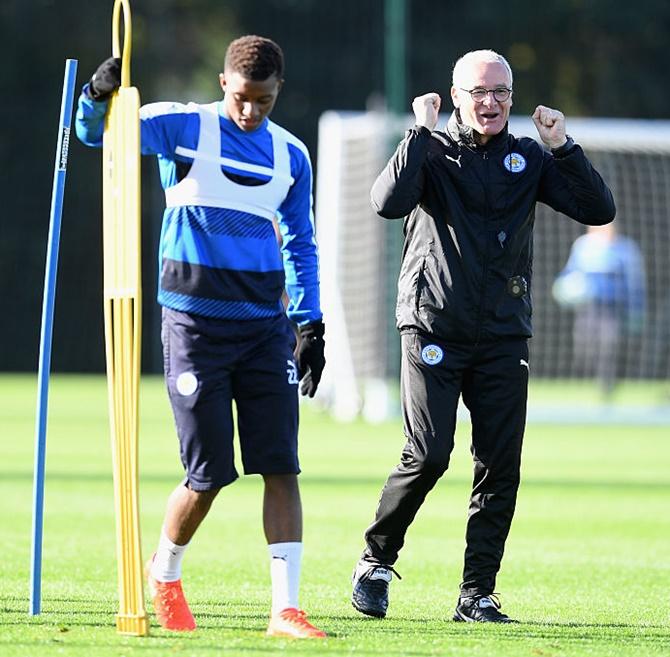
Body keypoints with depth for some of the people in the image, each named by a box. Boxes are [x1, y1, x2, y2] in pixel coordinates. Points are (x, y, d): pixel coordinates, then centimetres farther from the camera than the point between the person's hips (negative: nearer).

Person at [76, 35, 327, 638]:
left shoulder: (292, 156, 11)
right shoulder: (182, 128, -1)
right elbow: (96, 132, -4)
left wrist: (310, 322, 10)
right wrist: (101, 95, -26)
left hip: (265, 325, 3)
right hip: (195, 320, -3)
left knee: (281, 467, -7)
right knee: (209, 473, -3)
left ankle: (285, 608, -6)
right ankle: (164, 573, 24)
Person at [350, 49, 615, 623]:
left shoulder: (528, 158, 10)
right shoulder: (432, 150, 0)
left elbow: (598, 210, 3)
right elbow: (389, 203, -19)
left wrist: (562, 146, -7)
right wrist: (421, 133, -18)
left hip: (503, 335, 4)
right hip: (434, 329, -3)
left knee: (500, 467, -1)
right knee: (428, 456, -12)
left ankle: (478, 595, 5)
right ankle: (377, 560, 9)